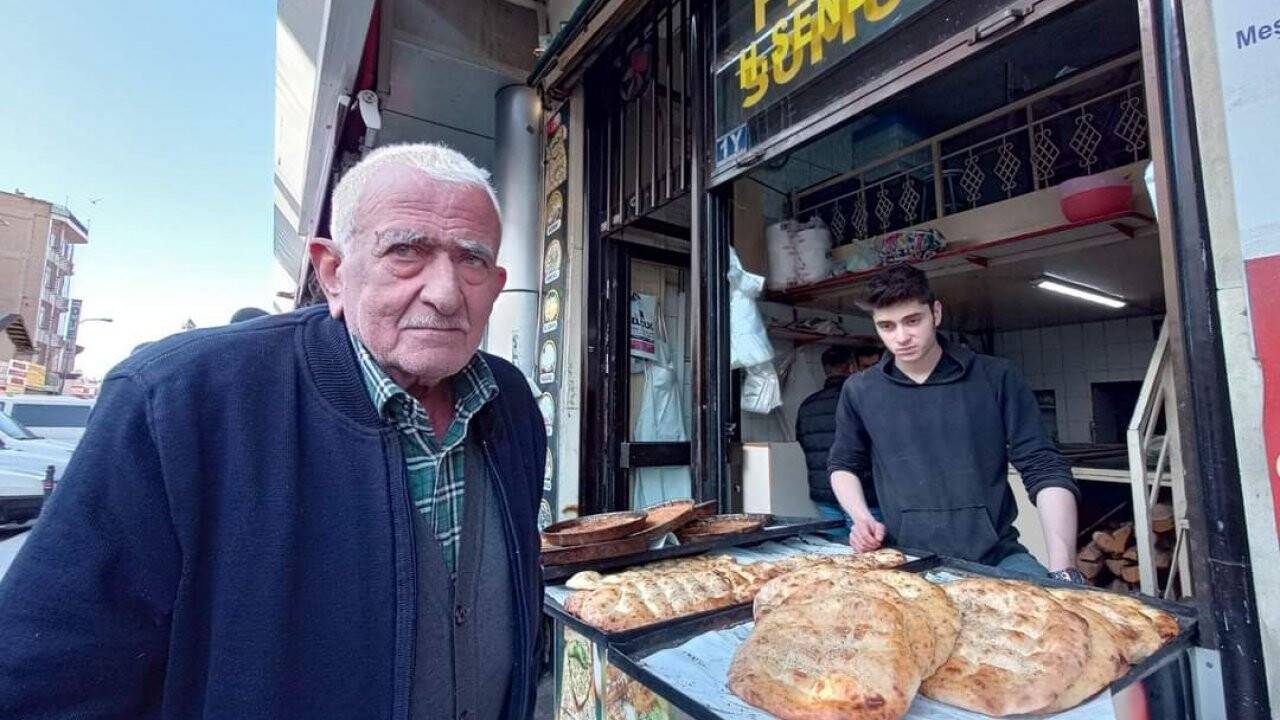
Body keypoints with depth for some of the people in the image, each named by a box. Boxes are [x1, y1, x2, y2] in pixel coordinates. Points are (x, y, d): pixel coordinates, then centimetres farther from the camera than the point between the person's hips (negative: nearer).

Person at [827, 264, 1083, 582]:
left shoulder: (995, 378, 0)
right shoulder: (859, 392, 3)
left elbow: (1044, 469, -1)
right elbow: (843, 465, 17)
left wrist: (1064, 569, -12)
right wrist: (861, 517, -1)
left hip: (995, 556, -1)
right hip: (908, 561, 2)